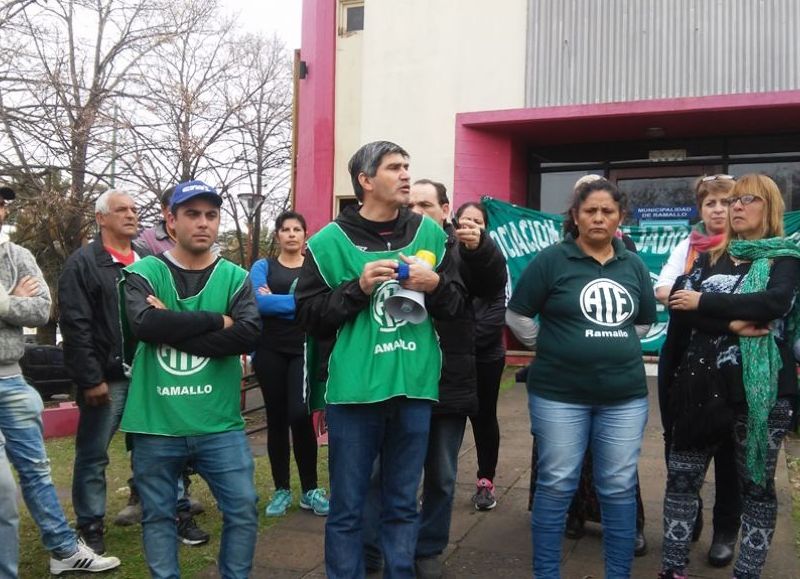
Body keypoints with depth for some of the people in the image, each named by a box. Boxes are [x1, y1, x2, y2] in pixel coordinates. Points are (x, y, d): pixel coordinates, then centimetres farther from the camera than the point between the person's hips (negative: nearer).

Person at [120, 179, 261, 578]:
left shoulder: (235, 278, 3)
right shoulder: (144, 273, 0)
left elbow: (249, 334, -15)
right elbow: (143, 324, -20)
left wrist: (174, 328, -17)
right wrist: (217, 321, -17)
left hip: (219, 424, 1)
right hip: (156, 425, -1)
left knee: (242, 509, 6)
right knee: (158, 515, 13)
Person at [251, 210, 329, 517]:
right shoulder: (263, 266, 7)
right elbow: (259, 302, -11)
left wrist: (275, 301, -12)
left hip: (305, 350, -1)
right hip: (271, 351, 1)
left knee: (300, 415, -12)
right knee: (276, 419, 6)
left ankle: (311, 489, 4)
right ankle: (282, 489, 19)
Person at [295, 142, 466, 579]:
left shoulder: (430, 234, 6)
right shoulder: (331, 240, -3)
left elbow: (457, 305, 10)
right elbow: (309, 315, -4)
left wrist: (436, 285, -9)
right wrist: (358, 287, -15)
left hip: (414, 388, 3)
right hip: (354, 390, -3)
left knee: (402, 505, 16)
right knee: (347, 508, 8)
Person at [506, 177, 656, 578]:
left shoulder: (634, 265, 7)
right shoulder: (552, 259, -7)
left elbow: (644, 322, 19)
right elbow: (517, 316, -3)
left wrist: (615, 347, 11)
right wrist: (551, 348, 4)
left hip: (625, 395, 4)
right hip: (559, 394, -3)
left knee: (619, 489, 11)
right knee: (555, 487, 6)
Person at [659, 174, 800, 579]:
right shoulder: (710, 258, 12)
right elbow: (678, 305, -5)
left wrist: (703, 302, -14)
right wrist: (731, 323, -18)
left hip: (761, 388, -3)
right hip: (705, 383, 4)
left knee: (756, 484, 7)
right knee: (682, 476, 6)